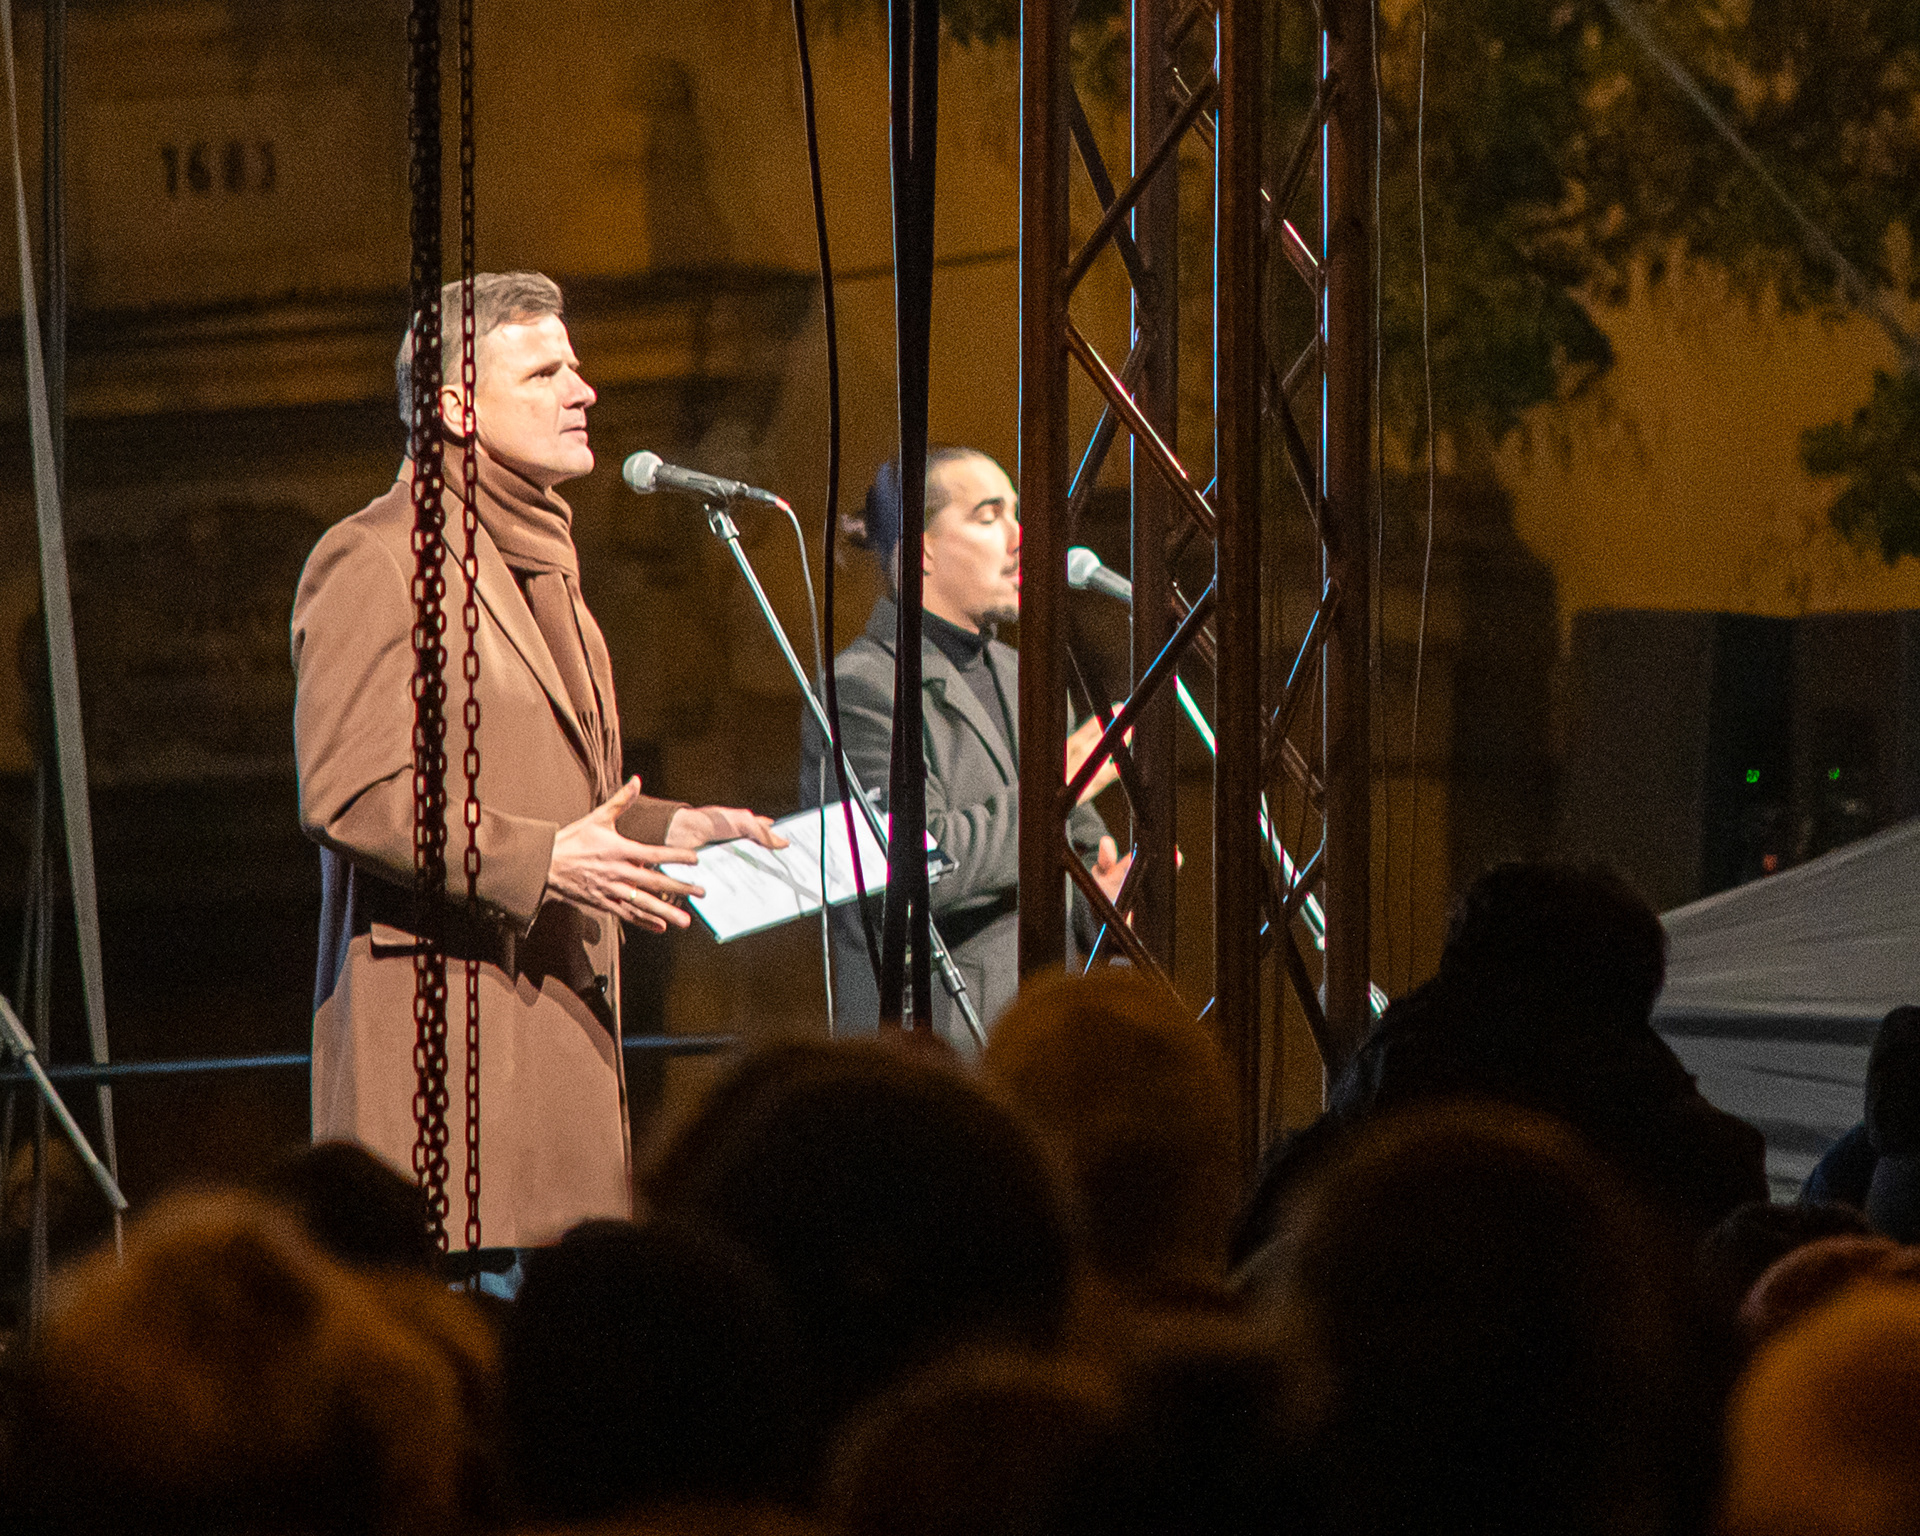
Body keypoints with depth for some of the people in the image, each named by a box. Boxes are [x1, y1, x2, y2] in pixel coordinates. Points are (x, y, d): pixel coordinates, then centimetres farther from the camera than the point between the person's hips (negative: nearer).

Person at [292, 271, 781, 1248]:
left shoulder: (536, 562, 25)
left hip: (554, 1011, 9)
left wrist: (668, 830, 17)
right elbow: (347, 791, -16)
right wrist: (538, 862, -22)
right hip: (436, 1010, -9)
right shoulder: (375, 561, -6)